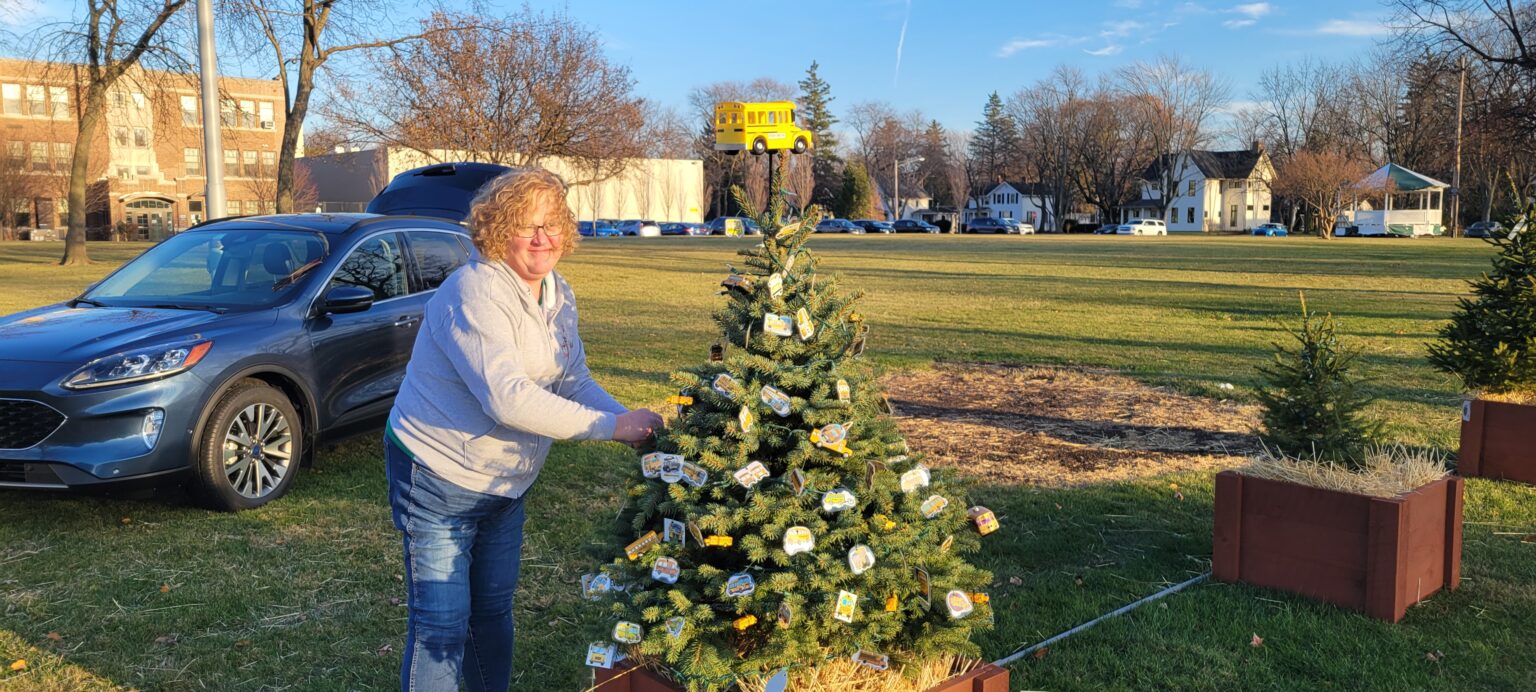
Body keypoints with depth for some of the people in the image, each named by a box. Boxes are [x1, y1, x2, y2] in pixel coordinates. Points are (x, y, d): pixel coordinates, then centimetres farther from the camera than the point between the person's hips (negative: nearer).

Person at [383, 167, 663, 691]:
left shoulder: (558, 294, 3)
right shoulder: (475, 293, -25)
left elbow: (575, 382, 2)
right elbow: (508, 398, -34)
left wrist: (633, 423, -17)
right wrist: (612, 426, -33)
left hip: (507, 482, 8)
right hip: (439, 477, -8)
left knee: (495, 609, 20)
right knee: (441, 624, -2)